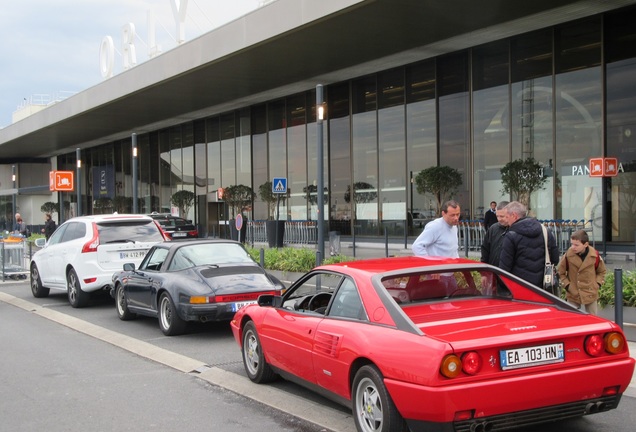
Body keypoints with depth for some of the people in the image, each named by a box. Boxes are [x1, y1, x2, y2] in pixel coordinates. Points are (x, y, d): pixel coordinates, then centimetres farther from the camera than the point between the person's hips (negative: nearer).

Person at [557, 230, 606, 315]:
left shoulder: (595, 255, -11)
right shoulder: (568, 255, -13)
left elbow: (602, 271, 8)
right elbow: (560, 272, 2)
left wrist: (597, 284, -3)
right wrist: (567, 285, -6)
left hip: (590, 294, 1)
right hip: (573, 295, 0)